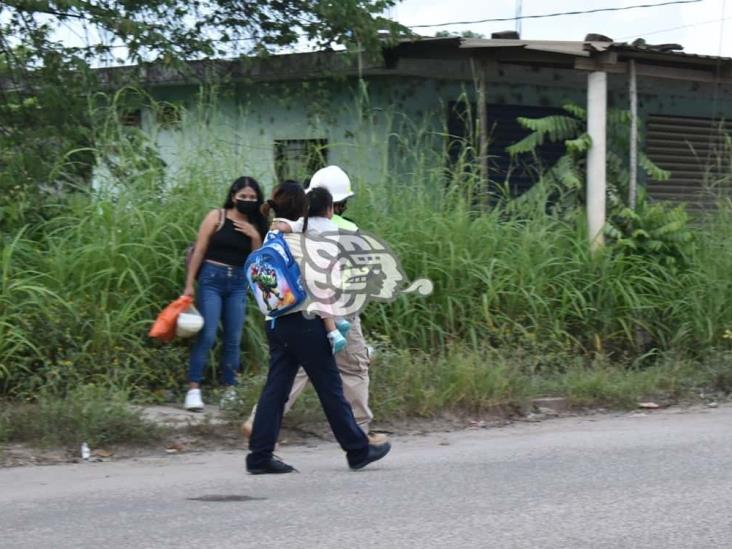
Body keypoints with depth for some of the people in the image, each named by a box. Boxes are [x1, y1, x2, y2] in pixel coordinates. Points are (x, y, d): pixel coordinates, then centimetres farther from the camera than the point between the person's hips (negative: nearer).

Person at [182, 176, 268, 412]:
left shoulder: (255, 227, 10)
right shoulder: (217, 217, -2)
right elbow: (199, 251, -3)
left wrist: (256, 237, -6)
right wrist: (189, 284, -8)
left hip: (238, 284, 4)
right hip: (212, 279, -4)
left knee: (233, 339, 5)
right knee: (207, 335, -12)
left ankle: (230, 390, 13)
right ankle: (193, 390, -10)